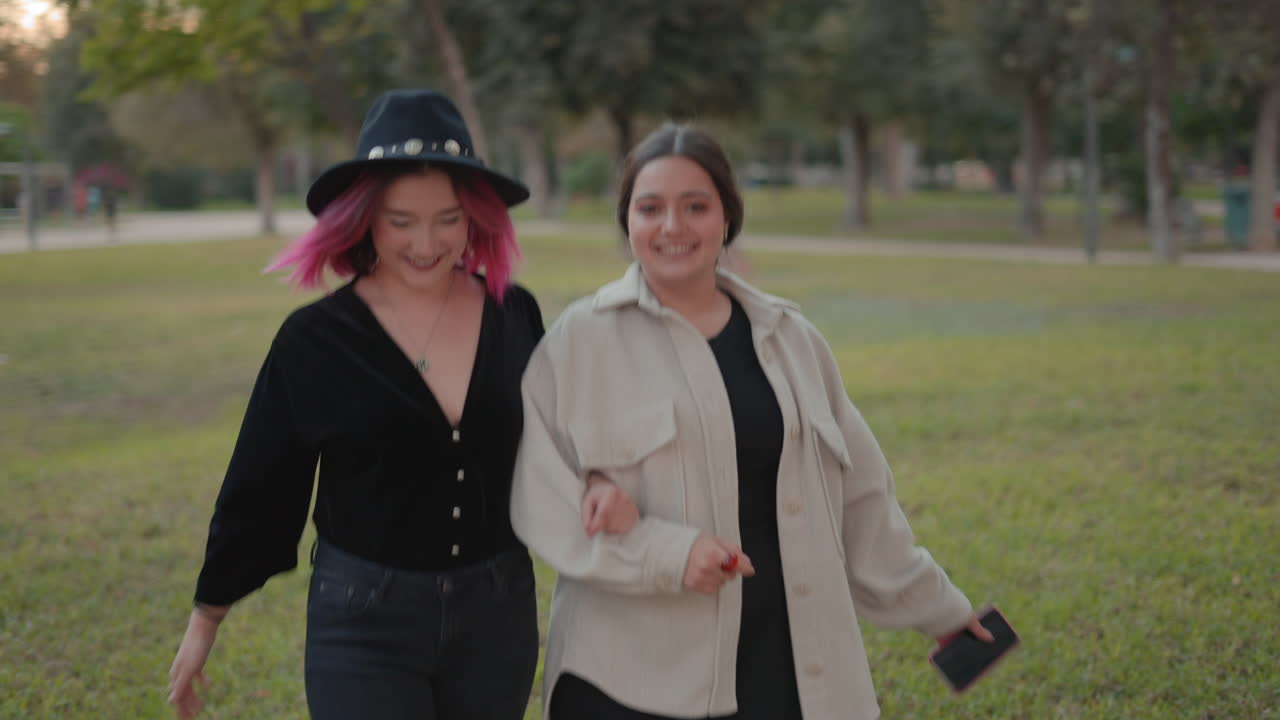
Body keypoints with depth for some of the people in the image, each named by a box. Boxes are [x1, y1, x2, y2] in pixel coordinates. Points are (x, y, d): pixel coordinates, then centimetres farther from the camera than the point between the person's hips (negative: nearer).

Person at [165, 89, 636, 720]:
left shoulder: (514, 316, -1)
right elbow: (256, 489, 1)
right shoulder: (314, 339, -8)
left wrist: (594, 482, -10)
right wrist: (205, 620, 7)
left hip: (497, 617, 3)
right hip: (363, 623, -3)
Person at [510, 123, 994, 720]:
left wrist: (933, 605, 23)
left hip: (787, 671, 4)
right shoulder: (580, 341, -2)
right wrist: (666, 553, -18)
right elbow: (542, 498, -7)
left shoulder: (789, 338, 11)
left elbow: (858, 496, 18)